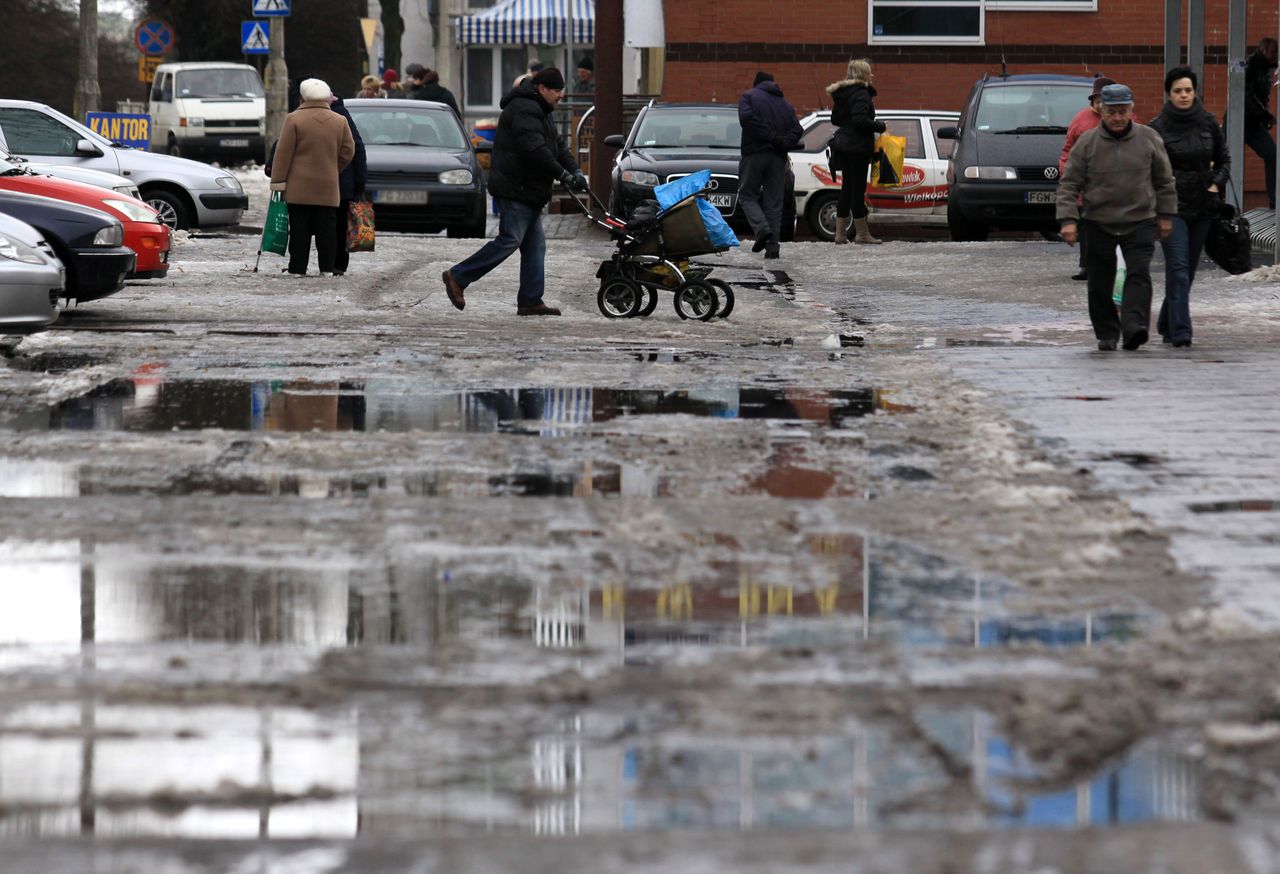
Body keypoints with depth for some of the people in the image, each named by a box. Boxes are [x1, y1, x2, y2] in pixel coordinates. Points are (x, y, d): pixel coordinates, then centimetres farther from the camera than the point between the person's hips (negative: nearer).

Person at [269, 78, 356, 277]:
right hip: (327, 186, 3)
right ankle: (327, 268, 4)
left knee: (300, 228, -1)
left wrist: (278, 180, -4)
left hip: (299, 186, -3)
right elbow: (348, 152, 9)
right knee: (325, 227, 5)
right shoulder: (340, 121, 5)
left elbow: (283, 152, -7)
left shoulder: (293, 119, -7)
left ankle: (298, 268, -1)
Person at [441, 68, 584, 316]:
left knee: (535, 246, 7)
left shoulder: (539, 111, 21)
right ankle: (457, 277, -6)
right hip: (516, 189, -11)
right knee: (509, 240, -12)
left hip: (529, 193, 11)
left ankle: (530, 301, 7)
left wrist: (575, 170, 3)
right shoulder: (524, 109, -14)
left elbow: (558, 146, 20)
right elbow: (535, 149, -24)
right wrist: (563, 175, -22)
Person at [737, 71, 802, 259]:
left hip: (754, 154, -4)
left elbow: (747, 117, -14)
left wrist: (770, 137, -13)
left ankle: (762, 229, -18)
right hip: (778, 158, 4)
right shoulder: (785, 104, 18)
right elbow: (797, 130, 6)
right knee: (774, 201, 6)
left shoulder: (749, 97, 4)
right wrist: (783, 143, -6)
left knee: (747, 195, 6)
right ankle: (772, 246, 0)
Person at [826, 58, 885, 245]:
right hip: (858, 147, -9)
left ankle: (840, 233, 13)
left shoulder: (842, 93, 12)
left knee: (847, 188, 13)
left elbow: (835, 119, 17)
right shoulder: (861, 93, -15)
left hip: (843, 144, 9)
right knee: (858, 189, -3)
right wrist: (880, 126, -15)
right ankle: (862, 233, 2)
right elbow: (860, 120, -26)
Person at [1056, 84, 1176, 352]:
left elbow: (1164, 181, 11)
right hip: (1098, 224, 0)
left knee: (1139, 274, -16)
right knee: (1100, 284, 4)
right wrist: (1068, 220, -11)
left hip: (1140, 222, 0)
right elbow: (1069, 184, -1)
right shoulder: (1087, 143, -2)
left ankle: (1134, 326, -26)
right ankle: (1107, 334, 16)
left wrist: (1165, 215, 10)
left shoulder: (1149, 139, 1)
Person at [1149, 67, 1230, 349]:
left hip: (1202, 206, 4)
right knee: (1178, 269, -14)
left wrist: (1217, 184, 1)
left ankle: (1167, 324, 25)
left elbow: (1224, 159, 15)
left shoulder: (1208, 124, 4)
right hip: (1171, 206, -4)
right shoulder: (1157, 127, -5)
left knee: (1188, 269, 10)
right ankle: (1180, 331, -17)